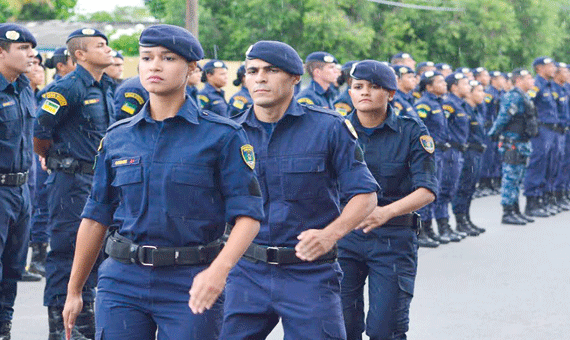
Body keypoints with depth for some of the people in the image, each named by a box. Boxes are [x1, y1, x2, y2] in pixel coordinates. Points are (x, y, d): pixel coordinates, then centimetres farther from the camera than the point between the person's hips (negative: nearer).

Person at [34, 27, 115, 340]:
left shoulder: (105, 89, 12)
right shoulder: (68, 87, -14)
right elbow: (40, 131, -15)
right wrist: (53, 159, 0)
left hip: (98, 179, 9)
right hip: (71, 180, -8)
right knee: (65, 249, -4)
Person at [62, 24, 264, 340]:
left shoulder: (222, 135, -3)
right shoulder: (117, 137, 9)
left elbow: (248, 214, -8)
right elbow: (96, 216, 14)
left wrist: (218, 269, -24)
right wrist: (73, 291, 15)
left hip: (191, 286, -3)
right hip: (123, 281, 3)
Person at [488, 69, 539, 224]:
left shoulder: (525, 97, 16)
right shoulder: (513, 97, -16)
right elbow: (503, 117, -19)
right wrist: (492, 134, -14)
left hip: (523, 144, 10)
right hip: (513, 143, -10)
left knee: (517, 180, 14)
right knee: (510, 179, -6)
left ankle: (515, 211, 21)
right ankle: (507, 213, -2)